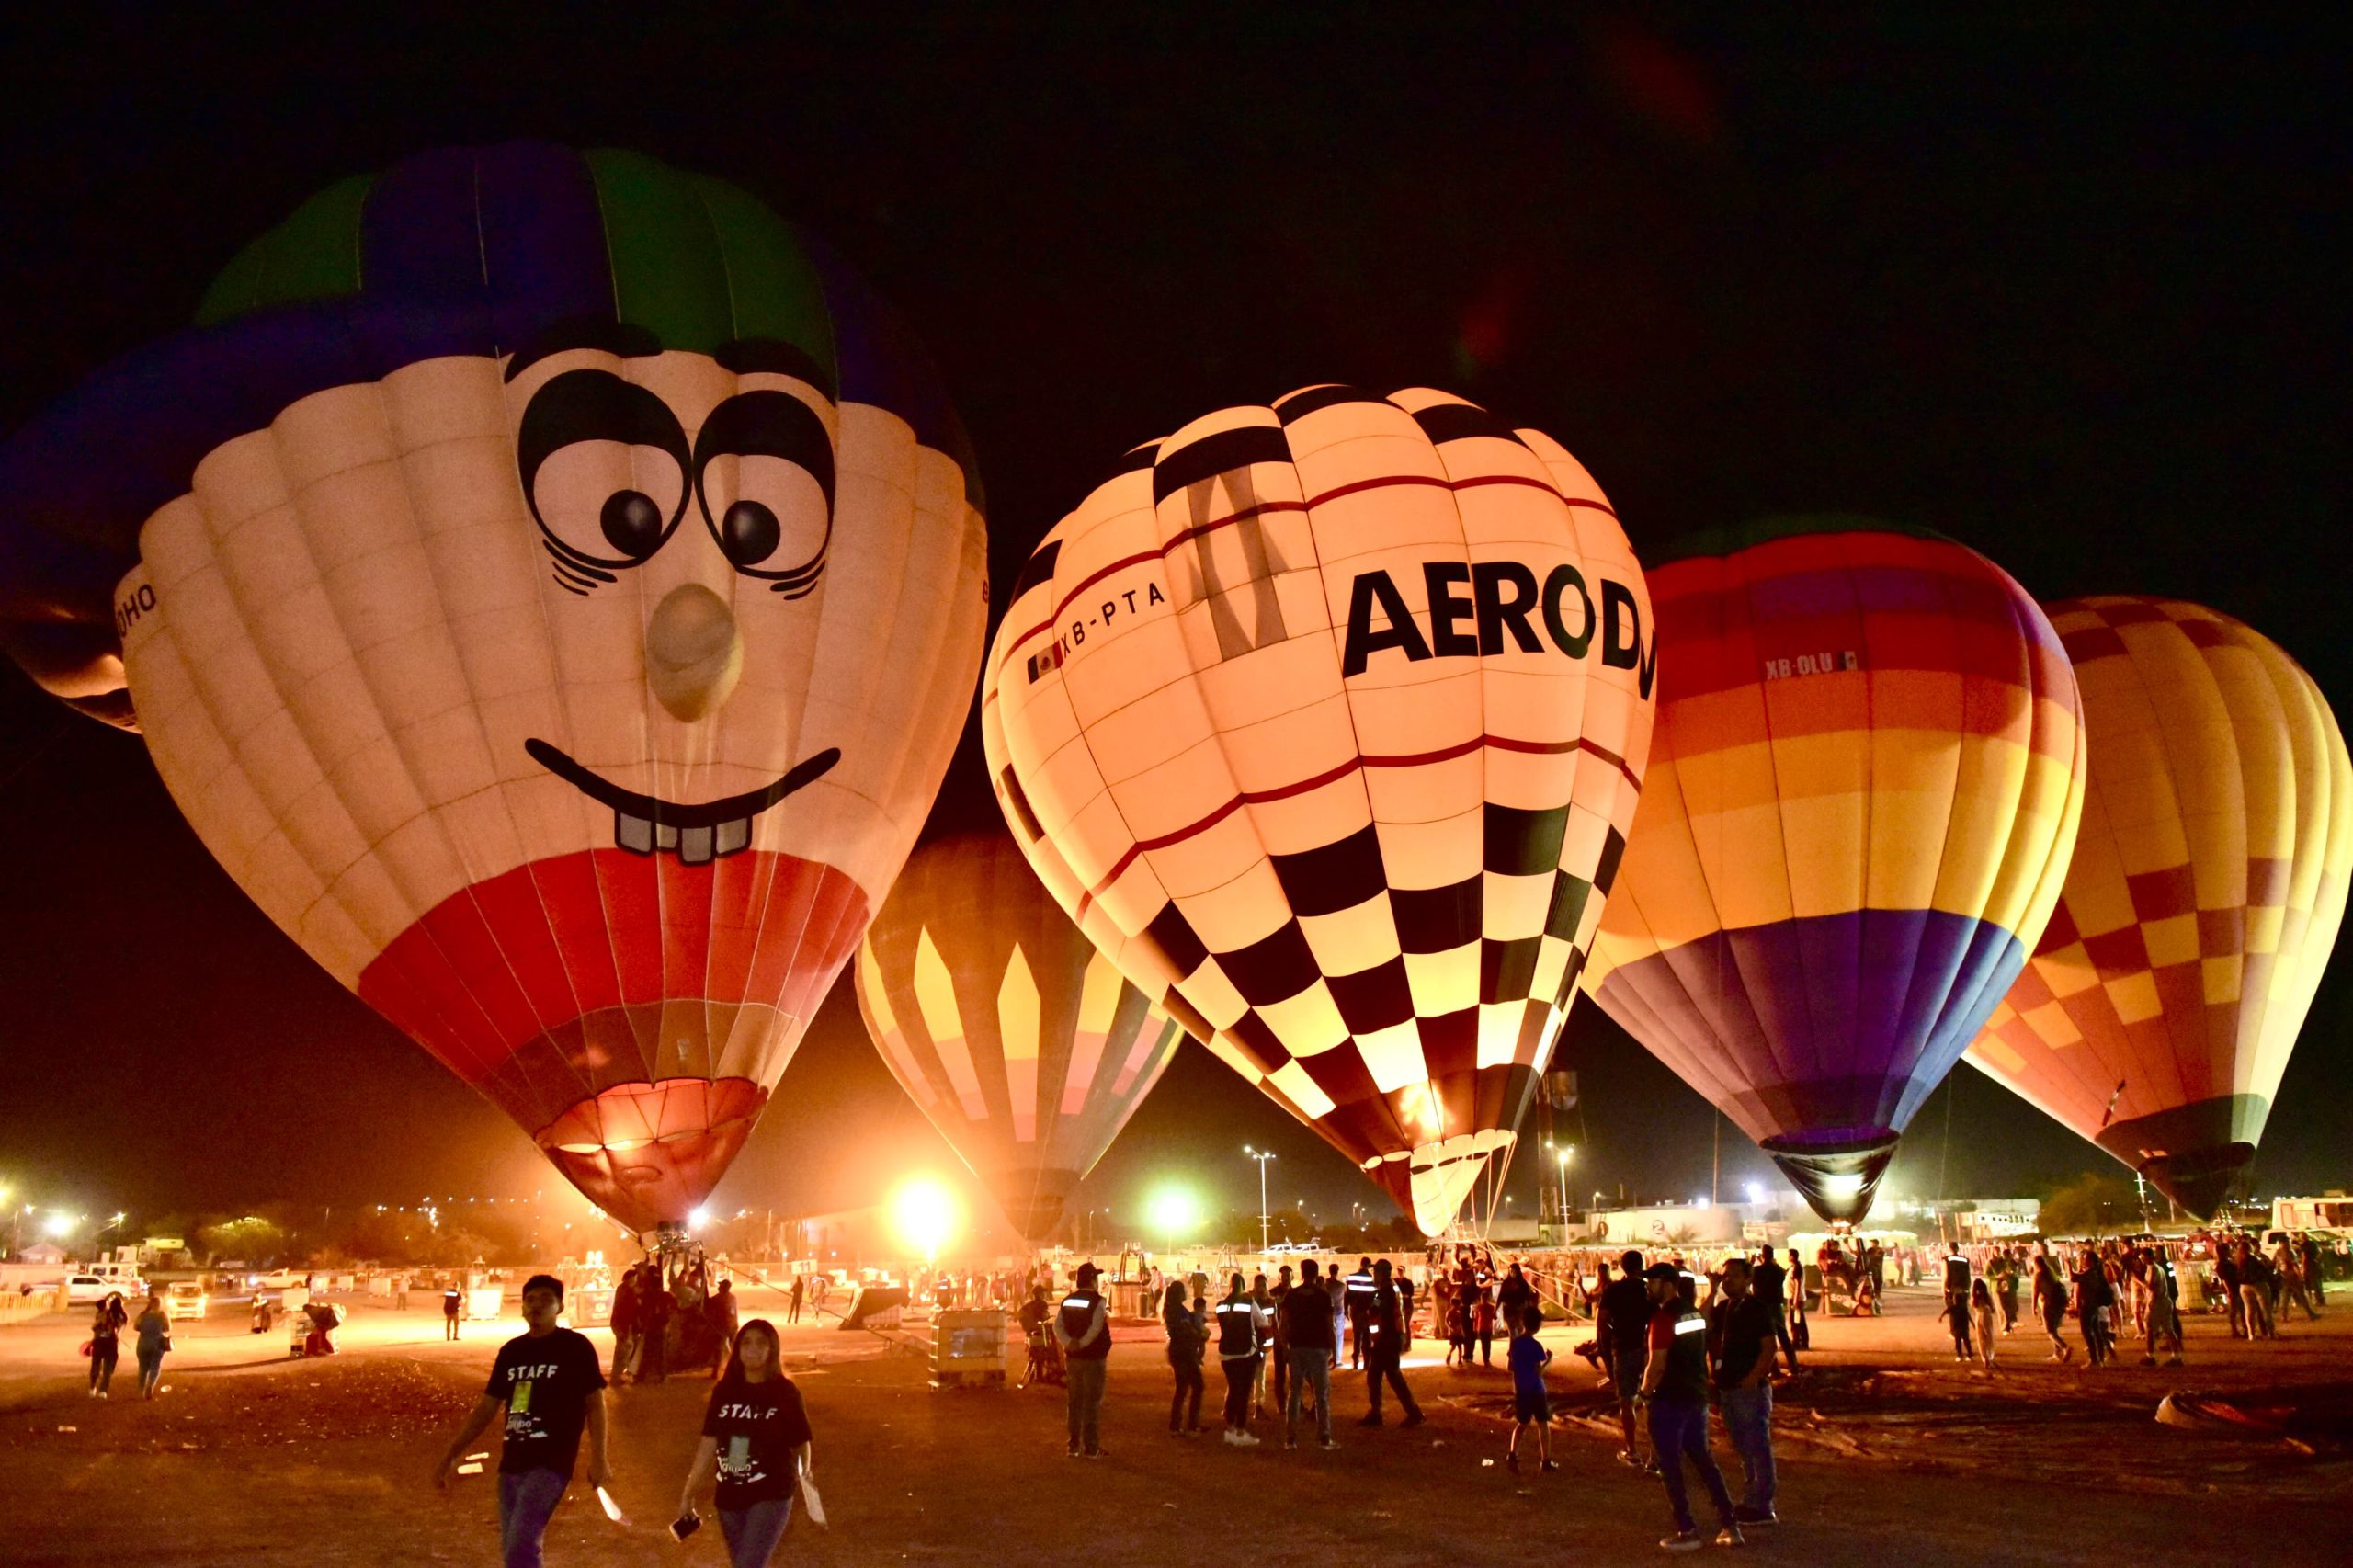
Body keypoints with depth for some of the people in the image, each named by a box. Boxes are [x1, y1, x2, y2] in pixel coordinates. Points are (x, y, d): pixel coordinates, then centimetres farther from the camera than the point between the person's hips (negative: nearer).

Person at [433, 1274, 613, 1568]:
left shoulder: (576, 1347, -3)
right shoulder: (511, 1351, 12)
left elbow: (595, 1402, -3)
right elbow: (487, 1407, 18)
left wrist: (598, 1459, -13)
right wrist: (450, 1455, 14)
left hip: (550, 1463, -7)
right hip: (512, 1464, 7)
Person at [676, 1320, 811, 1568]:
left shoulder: (784, 1392, -8)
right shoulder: (725, 1390, 1)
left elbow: (800, 1442, 0)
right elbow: (709, 1443, 3)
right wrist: (688, 1494, 4)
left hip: (770, 1496, -4)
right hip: (730, 1496, 5)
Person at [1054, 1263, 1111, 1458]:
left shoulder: (1067, 1301, 6)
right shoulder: (1097, 1301, -12)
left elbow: (1057, 1327, -5)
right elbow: (1096, 1327, -25)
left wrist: (1069, 1343, -16)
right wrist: (1082, 1343, -17)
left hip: (1072, 1358, 5)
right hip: (1093, 1357, -5)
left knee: (1075, 1402, 14)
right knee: (1093, 1403, 1)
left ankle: (1074, 1445, 17)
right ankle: (1091, 1447, 2)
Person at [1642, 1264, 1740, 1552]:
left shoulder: (1663, 1317, -18)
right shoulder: (1695, 1315, 9)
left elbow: (1657, 1365, -19)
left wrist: (1645, 1391, -4)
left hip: (1670, 1401, -8)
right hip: (1697, 1397, 8)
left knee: (1670, 1466, 2)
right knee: (1703, 1460, 15)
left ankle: (1687, 1531, 3)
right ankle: (1729, 1525, 15)